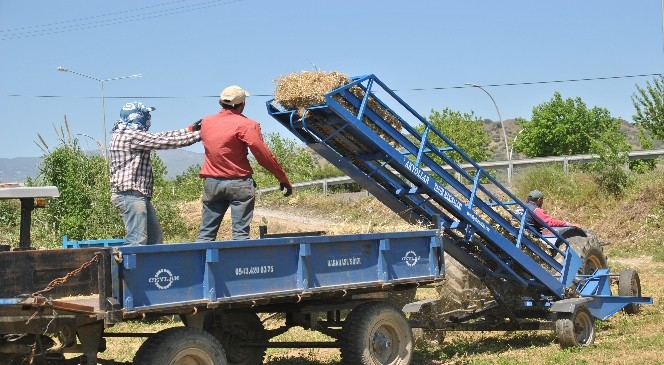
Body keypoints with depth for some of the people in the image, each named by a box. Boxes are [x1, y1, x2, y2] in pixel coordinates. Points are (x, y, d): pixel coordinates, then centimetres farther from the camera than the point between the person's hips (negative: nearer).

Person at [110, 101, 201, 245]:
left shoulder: (127, 134, 17)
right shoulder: (132, 135, -13)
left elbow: (160, 137, 18)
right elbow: (165, 141, -13)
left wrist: (190, 129, 16)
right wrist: (198, 135, -6)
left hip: (139, 195, 11)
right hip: (130, 194, -11)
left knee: (155, 237, 11)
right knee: (137, 239, -15)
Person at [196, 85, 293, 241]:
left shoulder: (206, 122, 8)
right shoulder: (245, 125, -9)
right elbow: (263, 155, -12)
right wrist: (283, 179, -5)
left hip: (212, 182, 5)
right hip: (239, 183, -5)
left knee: (206, 234, 8)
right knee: (241, 233, -2)